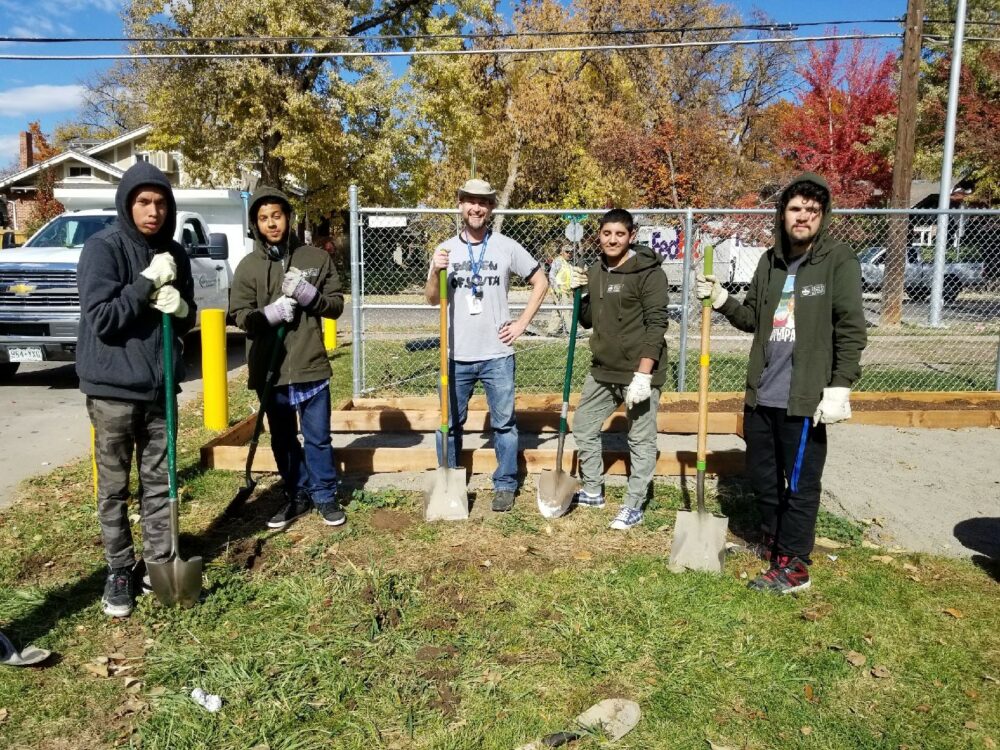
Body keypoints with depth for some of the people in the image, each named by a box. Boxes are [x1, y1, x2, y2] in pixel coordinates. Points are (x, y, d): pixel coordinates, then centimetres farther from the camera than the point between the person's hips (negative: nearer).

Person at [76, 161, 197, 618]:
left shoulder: (173, 253, 7)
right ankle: (119, 570, 21)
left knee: (159, 482, 12)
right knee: (114, 487, 8)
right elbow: (101, 319, -15)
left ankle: (160, 563, 24)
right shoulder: (102, 248, -9)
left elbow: (187, 322, 12)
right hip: (113, 388, -4)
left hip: (159, 385, 4)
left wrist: (180, 307, -10)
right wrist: (147, 282, -19)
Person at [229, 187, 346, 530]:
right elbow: (239, 315, 0)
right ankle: (297, 496, 29)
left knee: (318, 437, 7)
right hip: (269, 370, 2)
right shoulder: (248, 266, 4)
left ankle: (325, 496, 23)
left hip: (311, 366, -1)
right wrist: (268, 314, -19)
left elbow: (336, 305, 3)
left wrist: (310, 295, -16)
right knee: (283, 440, 13)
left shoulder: (316, 258, 2)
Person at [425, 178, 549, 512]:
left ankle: (505, 485, 24)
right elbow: (432, 300, 3)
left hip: (497, 355, -1)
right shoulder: (445, 250, 4)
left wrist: (521, 323, 0)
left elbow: (540, 282, 7)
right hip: (456, 356, 2)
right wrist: (436, 273, -17)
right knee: (450, 424, 12)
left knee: (504, 423, 9)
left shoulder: (507, 247, -1)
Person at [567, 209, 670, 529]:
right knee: (583, 426, 16)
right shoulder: (594, 271, 9)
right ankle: (593, 492, 33)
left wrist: (643, 374, -23)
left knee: (641, 440, 2)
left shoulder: (649, 272, -11)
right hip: (602, 370, 8)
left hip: (638, 372, -7)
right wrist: (578, 293, -2)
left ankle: (634, 507, 16)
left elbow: (657, 324, -17)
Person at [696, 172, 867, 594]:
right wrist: (720, 300, 1)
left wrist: (839, 388, -16)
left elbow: (851, 330, -11)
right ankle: (774, 541, 40)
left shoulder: (839, 260, -7)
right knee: (761, 476, 19)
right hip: (762, 394, 7)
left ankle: (793, 566, 18)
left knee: (800, 484, 4)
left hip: (804, 398, -6)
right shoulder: (771, 261, 10)